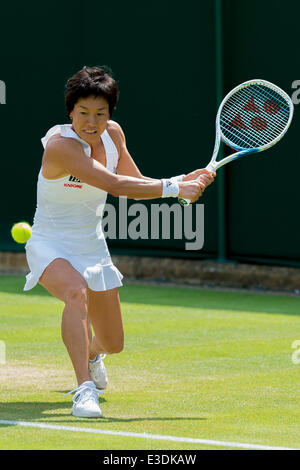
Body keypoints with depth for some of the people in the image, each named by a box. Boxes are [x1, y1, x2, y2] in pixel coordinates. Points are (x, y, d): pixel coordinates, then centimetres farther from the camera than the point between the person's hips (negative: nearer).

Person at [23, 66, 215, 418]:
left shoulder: (112, 134, -4)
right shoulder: (60, 145, -27)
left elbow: (137, 186, 2)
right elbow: (115, 185, -34)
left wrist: (186, 179, -12)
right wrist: (174, 189, -33)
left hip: (93, 249, 6)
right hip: (51, 247, -6)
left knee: (113, 345, 11)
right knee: (76, 292, -40)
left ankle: (90, 353, 49)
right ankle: (85, 389, -41)